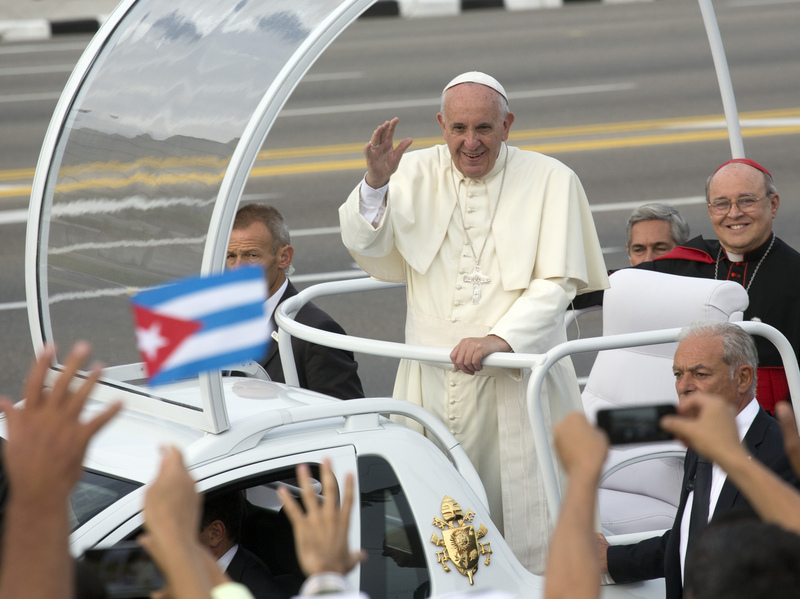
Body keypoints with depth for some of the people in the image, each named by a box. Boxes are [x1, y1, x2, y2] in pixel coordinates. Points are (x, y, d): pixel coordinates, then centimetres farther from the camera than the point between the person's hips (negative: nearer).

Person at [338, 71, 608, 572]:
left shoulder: (550, 180, 0)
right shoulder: (416, 173, 8)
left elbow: (556, 283, -7)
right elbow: (373, 256, 2)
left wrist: (499, 338, -22)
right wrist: (376, 183, -14)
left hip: (518, 381, -2)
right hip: (433, 378, 2)